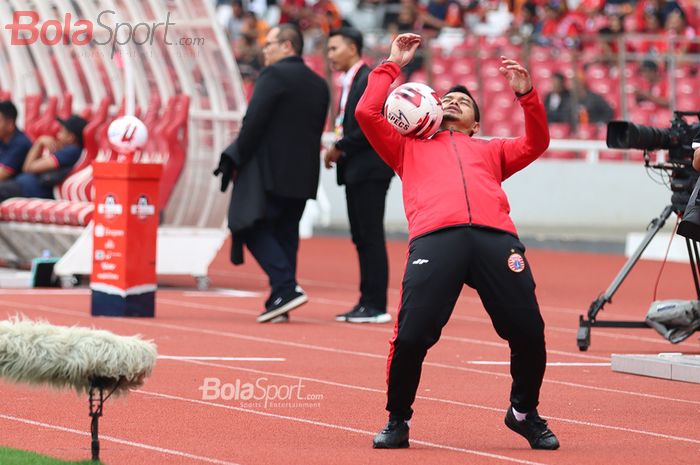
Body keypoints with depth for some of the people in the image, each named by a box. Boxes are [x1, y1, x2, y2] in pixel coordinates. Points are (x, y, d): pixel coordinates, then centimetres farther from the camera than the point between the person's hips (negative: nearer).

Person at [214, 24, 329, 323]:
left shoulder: (274, 75, -10)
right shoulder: (319, 84, 14)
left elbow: (254, 121, -15)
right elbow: (317, 130, 15)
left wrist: (237, 159, -8)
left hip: (270, 171, -8)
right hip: (303, 176, 8)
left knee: (253, 228, -2)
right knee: (285, 233, 11)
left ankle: (286, 288, -16)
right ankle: (280, 301, 9)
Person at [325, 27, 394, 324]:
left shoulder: (369, 80, -13)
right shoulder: (350, 82, 18)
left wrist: (340, 148, -14)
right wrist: (339, 150, 6)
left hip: (369, 169, -10)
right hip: (356, 170, 10)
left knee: (371, 236, -8)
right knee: (362, 238, 10)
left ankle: (376, 305, -7)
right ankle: (367, 302, 14)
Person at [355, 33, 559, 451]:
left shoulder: (490, 151, 38)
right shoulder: (410, 149, 35)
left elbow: (536, 143, 23)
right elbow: (367, 113, 24)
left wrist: (526, 95, 12)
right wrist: (393, 66, 30)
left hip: (495, 237, 2)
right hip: (434, 239, -1)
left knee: (528, 332, -11)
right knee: (412, 335, -18)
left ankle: (525, 413, 13)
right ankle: (397, 420, 3)